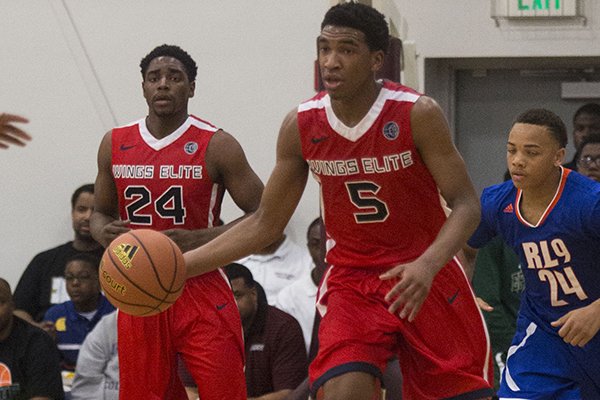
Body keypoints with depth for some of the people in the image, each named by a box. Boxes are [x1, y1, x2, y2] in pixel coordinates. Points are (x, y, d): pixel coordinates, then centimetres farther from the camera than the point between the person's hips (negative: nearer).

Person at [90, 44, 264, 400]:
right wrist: (103, 231, -6)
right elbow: (101, 212, 19)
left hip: (202, 289, -4)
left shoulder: (216, 146, -6)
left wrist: (200, 239, -20)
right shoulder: (115, 144, 7)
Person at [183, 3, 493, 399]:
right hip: (351, 284, 1)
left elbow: (466, 205, -15)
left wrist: (427, 265, -35)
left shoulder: (417, 114, -15)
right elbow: (266, 224, 4)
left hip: (426, 278, -1)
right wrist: (179, 266, -5)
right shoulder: (301, 126, -6)